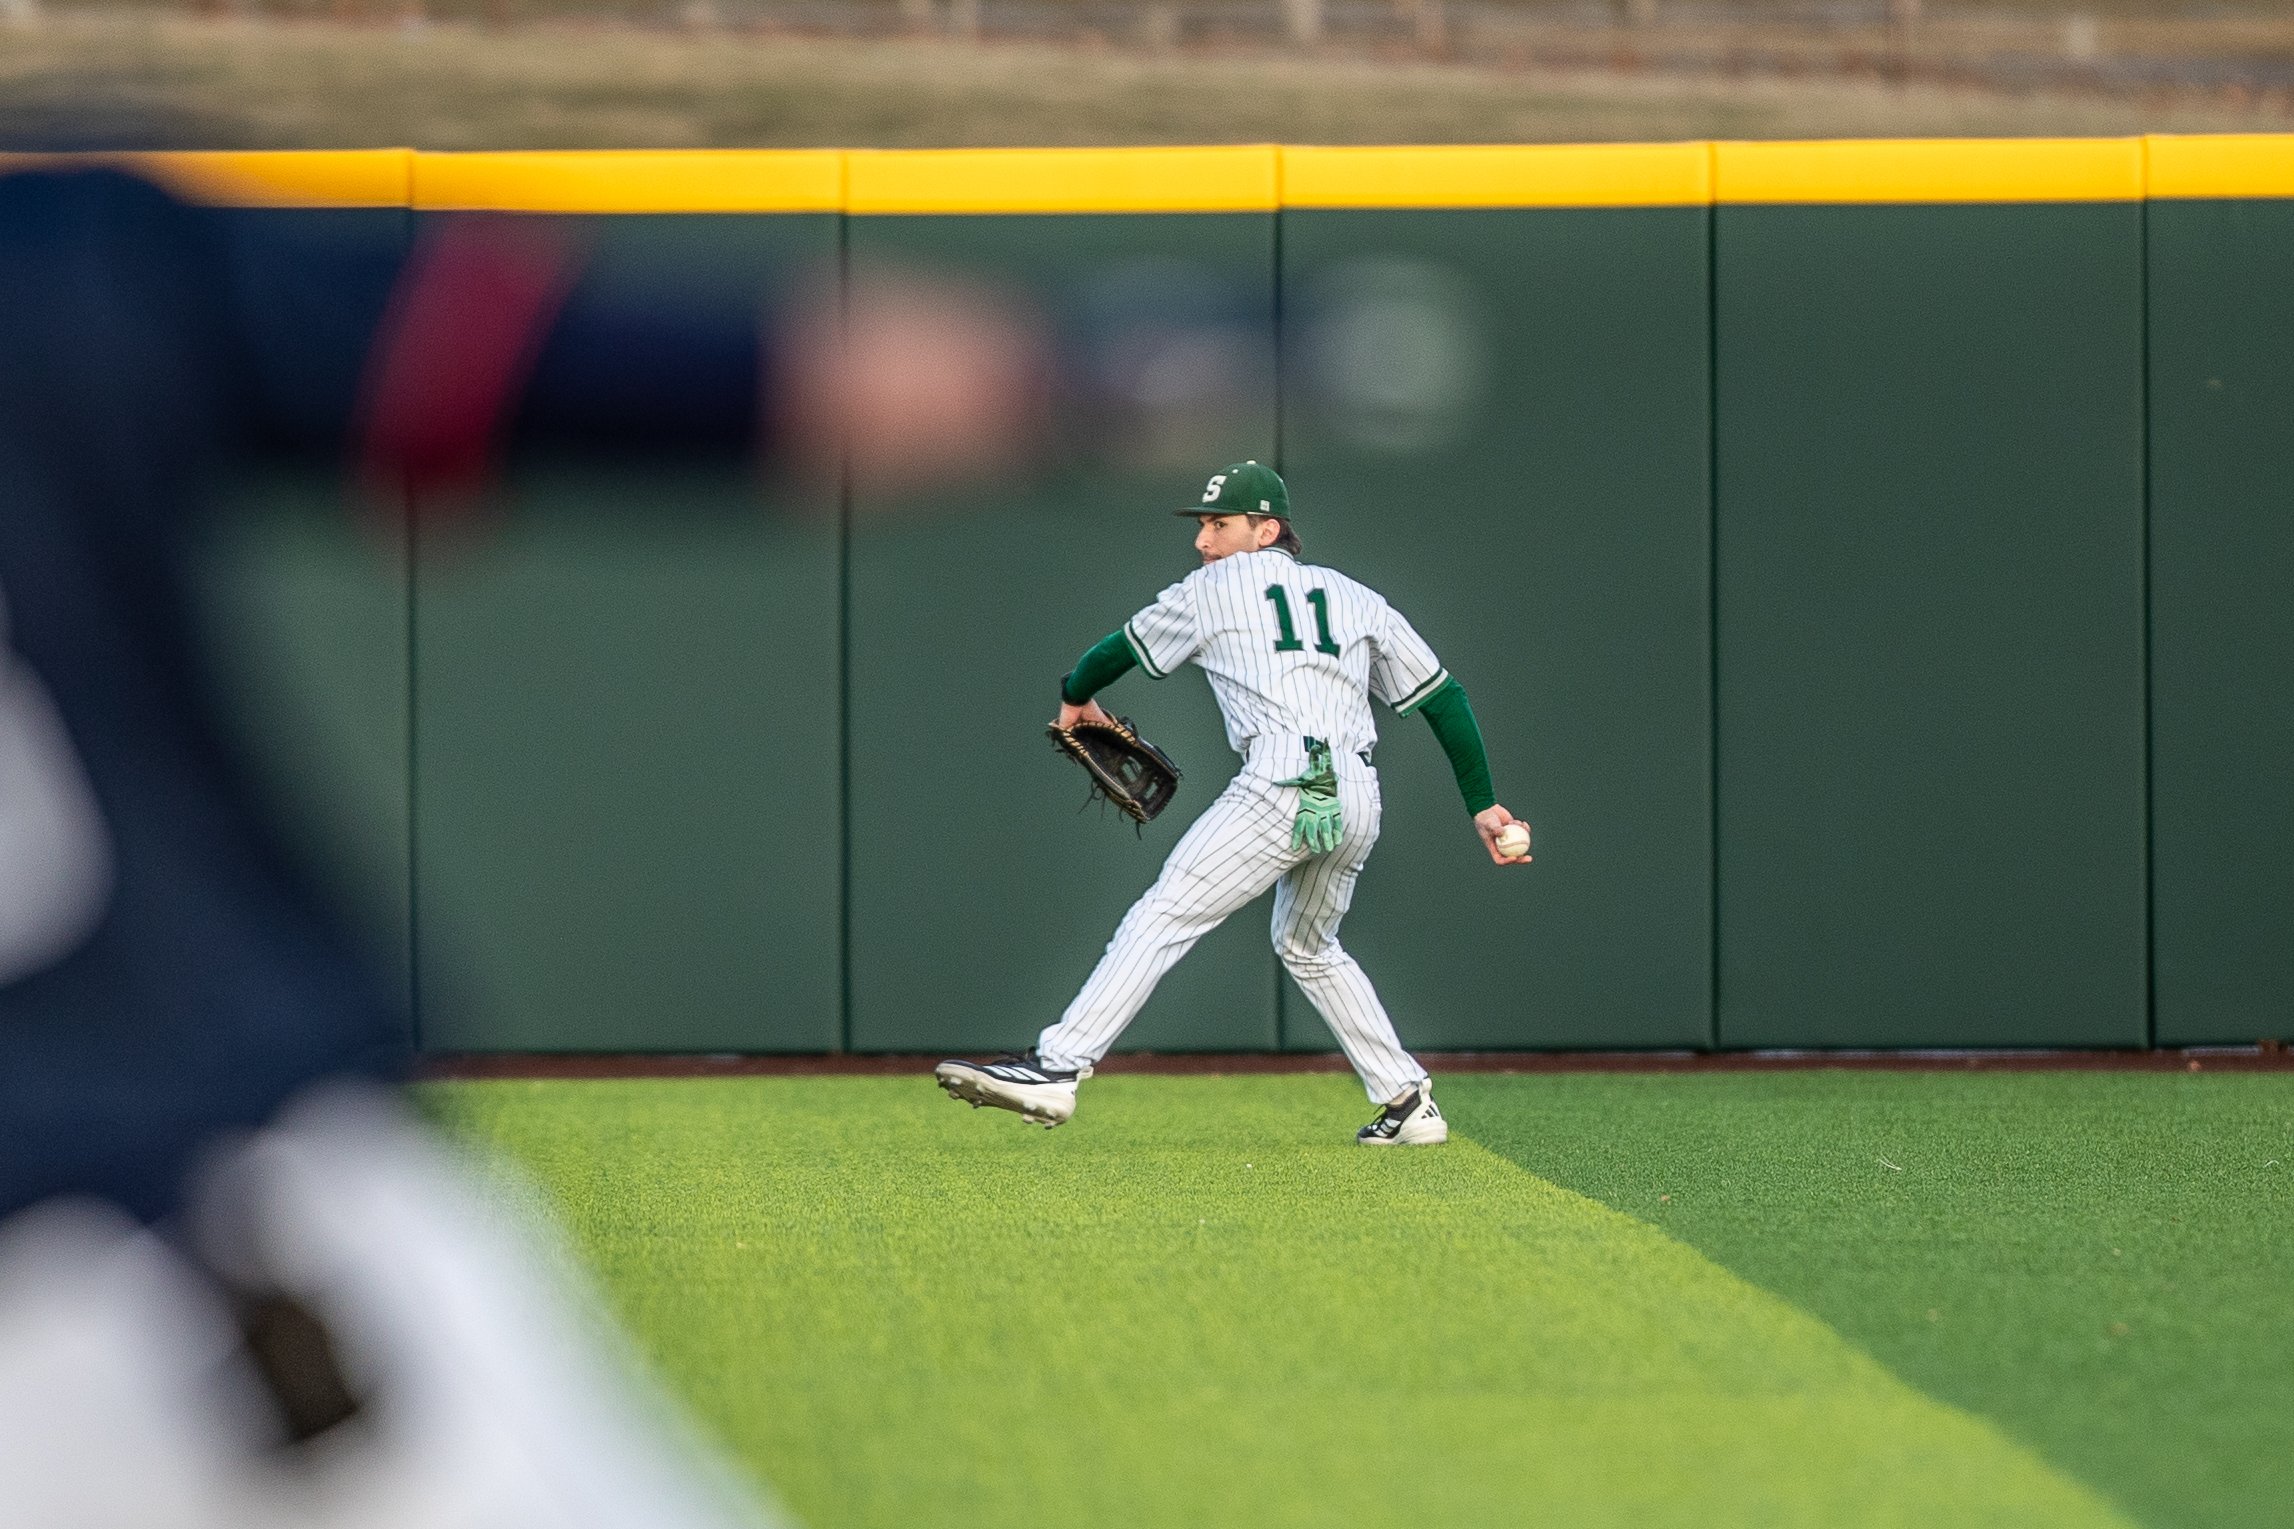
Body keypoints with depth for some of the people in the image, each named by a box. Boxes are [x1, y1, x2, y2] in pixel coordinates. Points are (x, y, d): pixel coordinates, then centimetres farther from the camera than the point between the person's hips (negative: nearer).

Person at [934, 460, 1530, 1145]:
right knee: (1308, 947, 26)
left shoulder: (1217, 587, 12)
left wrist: (1074, 695, 45)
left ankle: (1057, 1067, -22)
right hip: (1358, 800, 6)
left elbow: (1122, 650, 24)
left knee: (1164, 916, -11)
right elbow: (1445, 697, 20)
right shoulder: (1357, 598, 24)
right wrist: (1482, 804, 22)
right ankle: (1409, 1103, 25)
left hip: (1282, 787, -6)